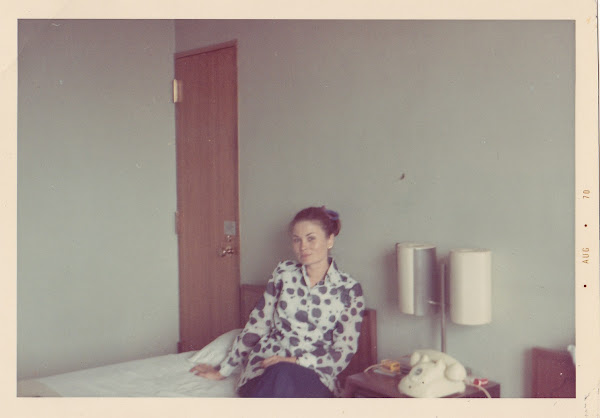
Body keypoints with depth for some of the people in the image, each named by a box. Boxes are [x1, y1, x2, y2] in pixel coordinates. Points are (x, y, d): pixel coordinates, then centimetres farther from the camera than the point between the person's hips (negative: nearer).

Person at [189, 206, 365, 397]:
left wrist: (296, 362, -14)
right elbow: (256, 325, 12)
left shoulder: (349, 290, 2)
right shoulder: (283, 273, 8)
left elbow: (343, 353, 0)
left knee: (284, 376, -38)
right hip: (265, 367, 1)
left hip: (313, 374, -1)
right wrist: (223, 370, 14)